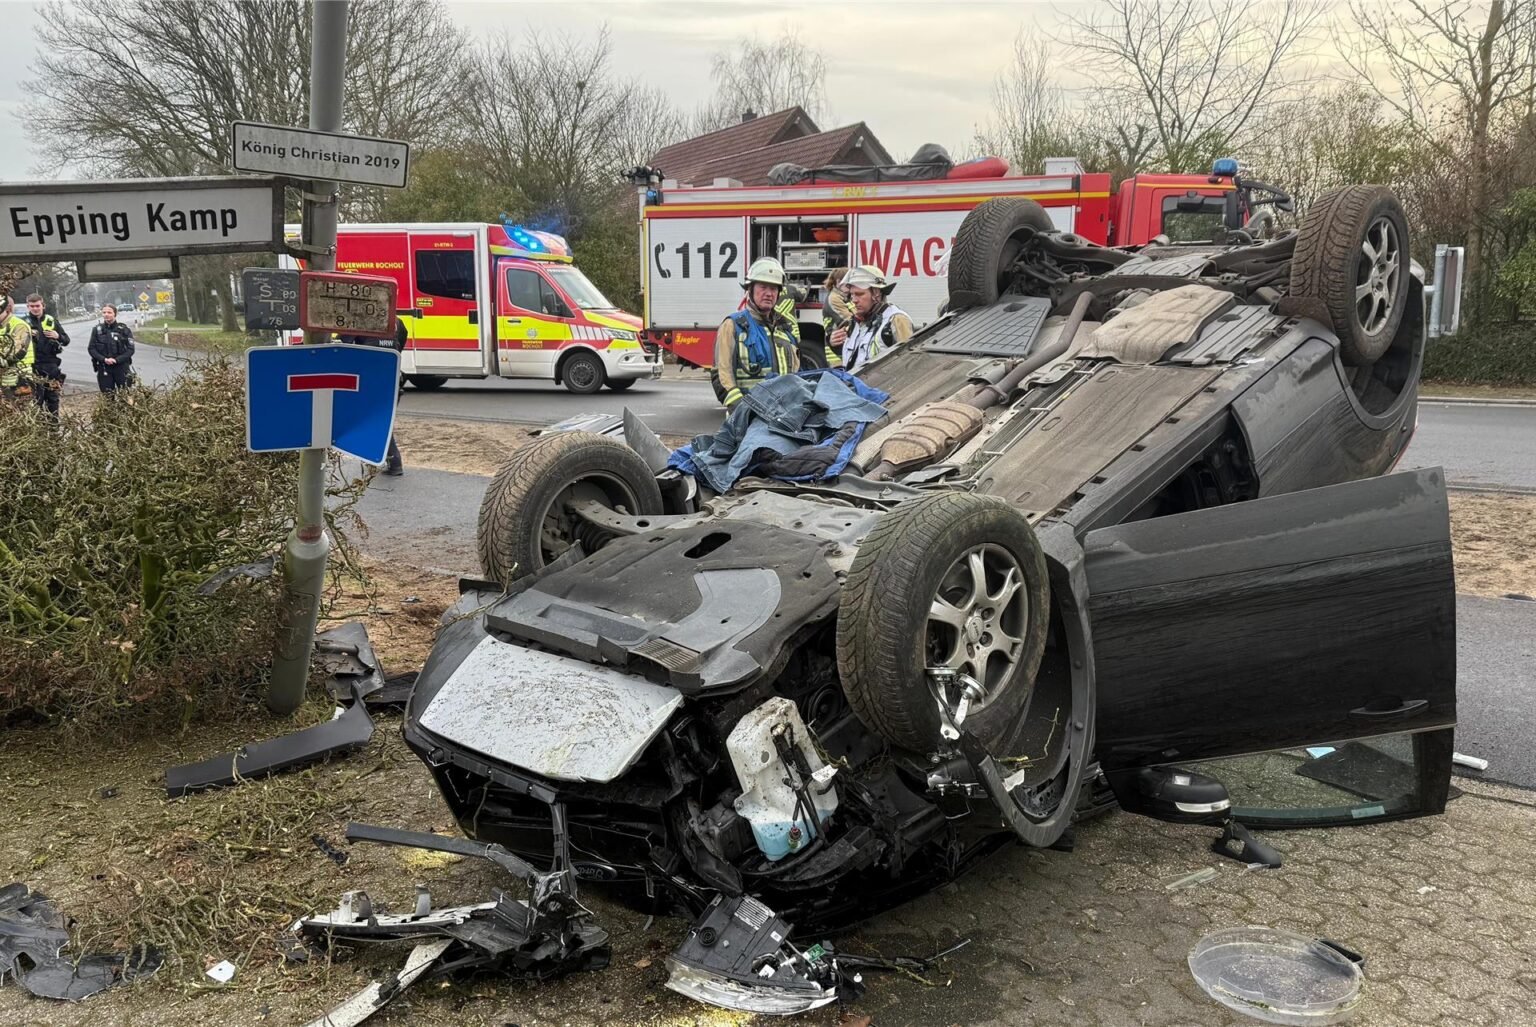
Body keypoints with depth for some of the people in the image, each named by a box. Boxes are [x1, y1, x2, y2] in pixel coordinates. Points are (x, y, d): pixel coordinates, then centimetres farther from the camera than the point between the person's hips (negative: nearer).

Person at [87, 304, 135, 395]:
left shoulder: (124, 329, 0)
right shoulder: (97, 330, 5)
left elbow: (130, 349, -3)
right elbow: (91, 348, 5)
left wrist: (116, 360, -14)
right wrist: (104, 359, -11)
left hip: (121, 367, -2)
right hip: (104, 368, 2)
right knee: (107, 396, 4)